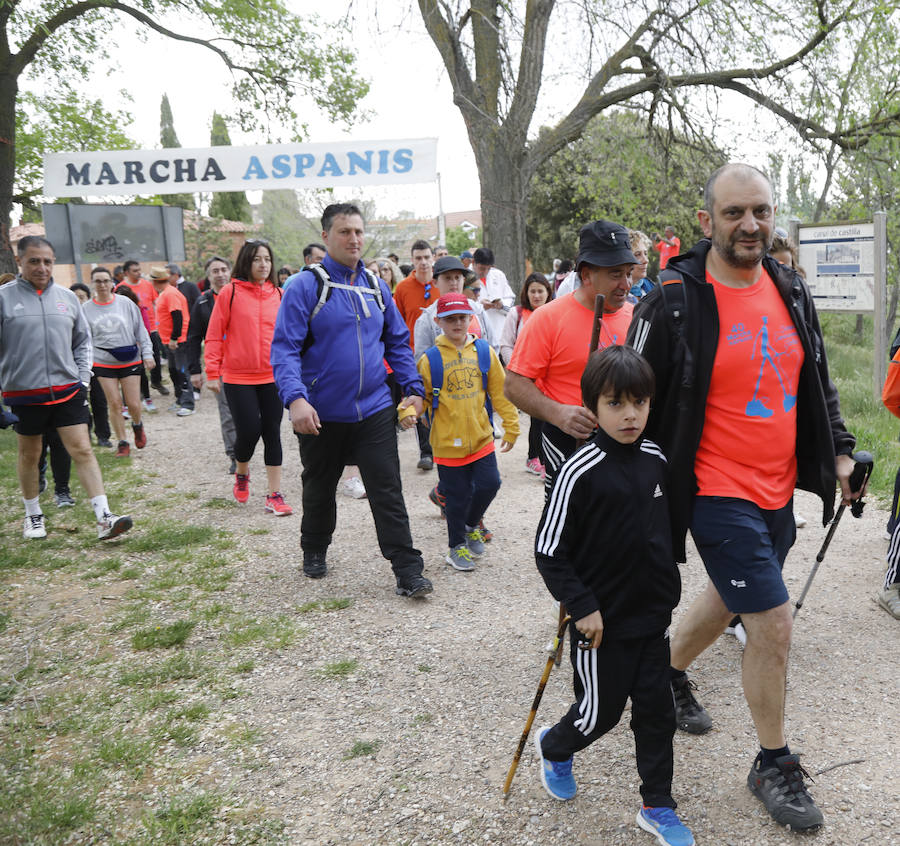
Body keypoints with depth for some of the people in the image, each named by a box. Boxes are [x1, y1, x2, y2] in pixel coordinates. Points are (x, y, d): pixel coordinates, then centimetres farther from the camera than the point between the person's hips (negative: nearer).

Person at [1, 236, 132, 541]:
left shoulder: (67, 297, 7)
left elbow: (82, 342, 15)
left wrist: (83, 378, 5)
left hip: (67, 390, 2)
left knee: (82, 450, -5)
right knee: (29, 456, 13)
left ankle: (104, 518, -7)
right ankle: (33, 515, 32)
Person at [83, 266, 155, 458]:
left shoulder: (126, 303, 1)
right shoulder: (86, 309, 3)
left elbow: (140, 330, 6)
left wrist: (147, 353, 0)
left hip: (130, 361, 0)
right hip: (103, 363, 1)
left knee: (133, 404, -1)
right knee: (114, 404, 0)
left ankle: (137, 425, 32)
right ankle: (122, 442, 13)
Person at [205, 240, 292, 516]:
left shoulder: (279, 294, 4)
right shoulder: (230, 293, -4)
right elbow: (214, 335, -2)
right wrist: (213, 373, -4)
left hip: (274, 377, 3)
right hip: (238, 378, -2)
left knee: (272, 433, 4)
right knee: (248, 430, -3)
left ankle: (274, 495, 12)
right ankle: (242, 473, 30)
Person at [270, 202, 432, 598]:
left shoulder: (376, 287, 8)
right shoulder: (305, 286, -8)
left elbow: (398, 342, 15)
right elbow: (285, 348, -14)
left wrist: (413, 389, 5)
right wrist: (296, 398, -28)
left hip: (375, 411, 2)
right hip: (322, 415, -2)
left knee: (389, 493, 0)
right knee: (319, 490, 17)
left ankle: (408, 571, 5)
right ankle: (314, 552, 41)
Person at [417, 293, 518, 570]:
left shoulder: (484, 352, 1)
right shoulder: (430, 359, -7)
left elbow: (500, 392, 5)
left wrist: (510, 426, 7)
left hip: (481, 437, 3)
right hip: (448, 442, -3)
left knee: (489, 484, 4)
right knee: (458, 496, 6)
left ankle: (471, 525, 35)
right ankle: (457, 546, 28)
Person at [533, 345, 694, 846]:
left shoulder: (656, 460, -1)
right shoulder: (581, 472, -19)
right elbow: (549, 551, -15)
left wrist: (669, 590, 16)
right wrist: (582, 607, -17)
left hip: (653, 615, 5)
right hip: (602, 621, -5)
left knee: (657, 710, 11)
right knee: (601, 711, 10)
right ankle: (554, 747, 42)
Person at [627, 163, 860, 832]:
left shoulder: (791, 291, 5)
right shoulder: (674, 302, -15)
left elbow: (817, 380, 17)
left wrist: (839, 451, 11)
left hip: (778, 489, 7)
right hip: (717, 493, -7)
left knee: (729, 598, 23)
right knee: (773, 625, -5)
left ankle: (672, 675, 50)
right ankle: (774, 766, 17)